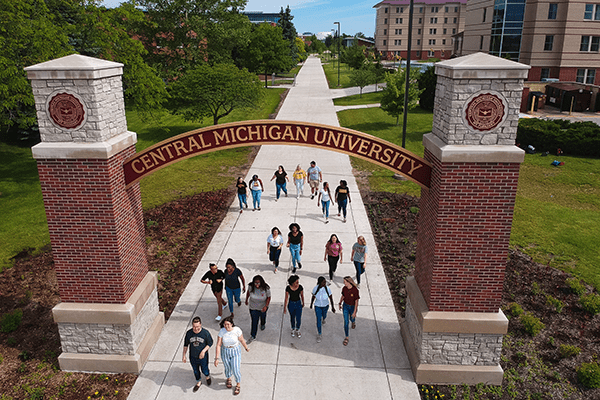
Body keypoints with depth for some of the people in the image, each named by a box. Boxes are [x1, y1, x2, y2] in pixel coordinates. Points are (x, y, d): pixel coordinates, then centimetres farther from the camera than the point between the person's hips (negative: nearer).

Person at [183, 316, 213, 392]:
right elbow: (186, 345, -1)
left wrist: (203, 351, -19)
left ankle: (208, 376, 52)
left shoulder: (205, 333, -22)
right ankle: (199, 382, 50)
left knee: (204, 370, 16)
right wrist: (184, 355, 3)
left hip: (203, 356, -2)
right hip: (193, 357, 2)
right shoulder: (189, 333, -16)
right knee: (195, 371, 21)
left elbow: (210, 343, -8)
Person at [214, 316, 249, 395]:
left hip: (235, 351, -1)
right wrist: (216, 358, -18)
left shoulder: (237, 330, -23)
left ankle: (238, 384, 32)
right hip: (225, 352, 1)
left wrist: (246, 348, 10)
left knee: (236, 370, 3)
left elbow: (242, 340, -6)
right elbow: (218, 345, -17)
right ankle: (228, 379, 55)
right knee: (227, 368, 22)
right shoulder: (222, 331, -21)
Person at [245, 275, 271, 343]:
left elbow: (269, 297, -16)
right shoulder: (251, 286, -25)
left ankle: (263, 324, 65)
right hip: (253, 307, 0)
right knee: (254, 322, 6)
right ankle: (253, 336, 25)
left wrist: (266, 306, -26)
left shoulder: (266, 288, -30)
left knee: (263, 317, 30)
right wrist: (246, 300, 11)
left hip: (263, 307, 0)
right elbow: (248, 292, -2)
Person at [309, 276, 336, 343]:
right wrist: (311, 304, 8)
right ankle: (319, 335, 20)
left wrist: (333, 307, -9)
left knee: (324, 315, 30)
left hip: (325, 306, 1)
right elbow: (313, 297, -6)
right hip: (317, 306, -1)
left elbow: (331, 298, -13)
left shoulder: (327, 289, -27)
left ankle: (323, 319, 69)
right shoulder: (315, 289, -25)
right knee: (318, 321, 0)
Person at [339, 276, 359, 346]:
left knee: (352, 319, 26)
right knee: (346, 322, 0)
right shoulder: (344, 288, -16)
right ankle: (346, 338, 14)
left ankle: (353, 321, 65)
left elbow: (356, 302, -22)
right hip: (345, 306, 2)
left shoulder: (355, 290, -30)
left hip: (353, 307, -2)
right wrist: (340, 304, 9)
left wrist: (354, 312, -20)